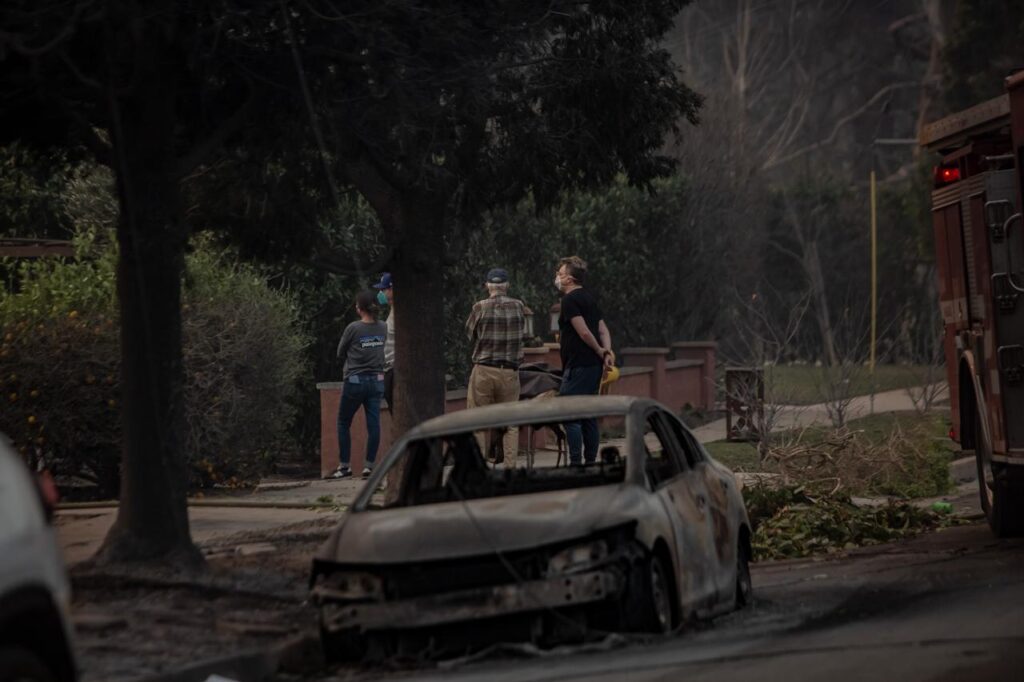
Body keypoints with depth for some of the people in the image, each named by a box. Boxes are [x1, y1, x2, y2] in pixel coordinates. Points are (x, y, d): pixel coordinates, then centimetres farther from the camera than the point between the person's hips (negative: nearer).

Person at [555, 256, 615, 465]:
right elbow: (603, 330, 13)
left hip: (578, 366, -9)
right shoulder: (589, 298, 17)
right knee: (589, 416, 13)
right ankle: (591, 462, 15)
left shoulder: (570, 300, -11)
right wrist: (607, 352, 0)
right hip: (594, 365, 9)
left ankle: (575, 464, -12)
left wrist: (600, 351, -4)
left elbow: (584, 332, -17)